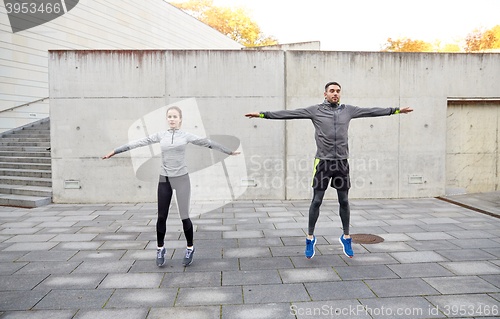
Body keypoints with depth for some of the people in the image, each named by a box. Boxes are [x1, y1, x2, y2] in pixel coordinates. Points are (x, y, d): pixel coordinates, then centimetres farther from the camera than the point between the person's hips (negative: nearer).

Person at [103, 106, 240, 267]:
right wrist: (115, 151, 4)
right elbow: (138, 143, 5)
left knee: (184, 217, -1)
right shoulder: (160, 135, 6)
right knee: (161, 217, 3)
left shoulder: (186, 136, 2)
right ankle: (160, 249, 24)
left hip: (181, 179, -2)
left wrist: (229, 152, 11)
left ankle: (190, 248, 20)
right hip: (165, 180, 2)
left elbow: (208, 143, 6)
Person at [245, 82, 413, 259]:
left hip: (342, 162, 3)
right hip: (323, 161, -2)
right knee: (316, 201, 2)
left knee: (344, 201, 11)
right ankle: (310, 238, 18)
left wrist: (397, 110, 18)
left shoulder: (348, 110, 8)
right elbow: (288, 113, -5)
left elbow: (372, 111, 14)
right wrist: (263, 114, -10)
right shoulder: (315, 110, -1)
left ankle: (346, 237, 28)